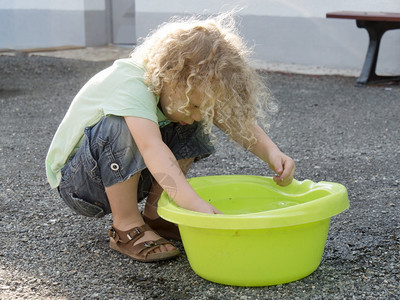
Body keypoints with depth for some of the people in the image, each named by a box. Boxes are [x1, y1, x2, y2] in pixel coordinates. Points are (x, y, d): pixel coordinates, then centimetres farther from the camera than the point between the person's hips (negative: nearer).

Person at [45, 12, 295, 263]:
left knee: (192, 130, -9)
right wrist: (193, 203, -57)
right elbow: (151, 148, -47)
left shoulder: (190, 86, -11)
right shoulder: (131, 84, -33)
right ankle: (126, 226, -18)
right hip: (75, 180, -6)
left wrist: (272, 152, -28)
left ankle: (154, 214, -1)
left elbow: (237, 120, -10)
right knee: (120, 127, -35)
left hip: (127, 175, 7)